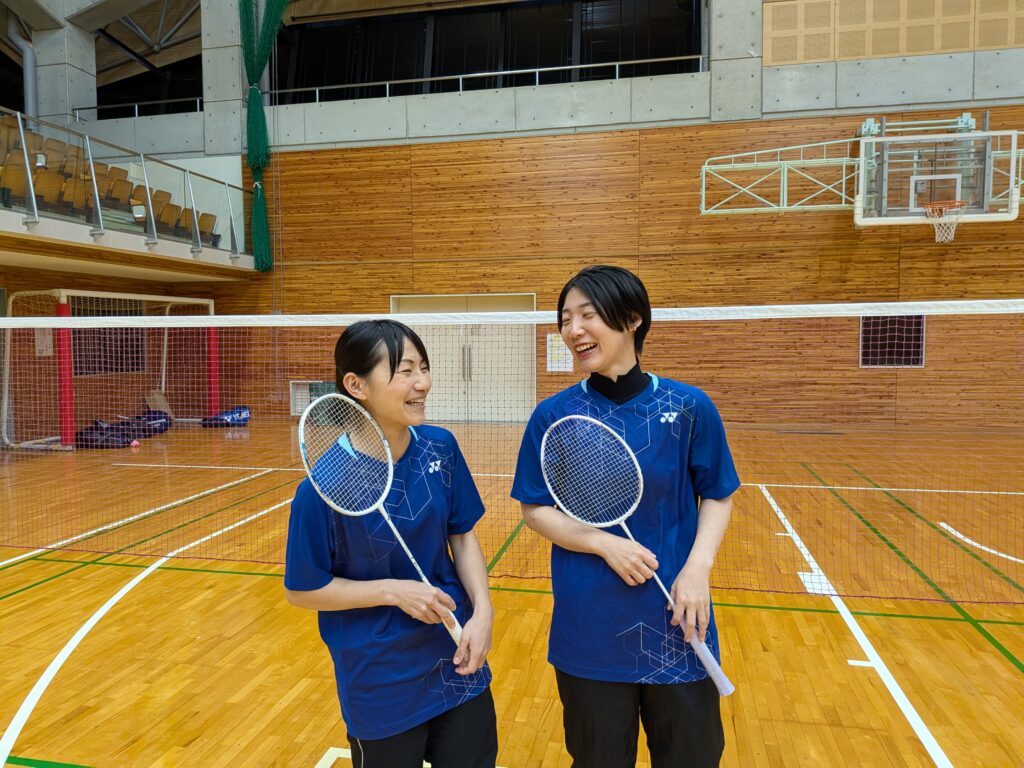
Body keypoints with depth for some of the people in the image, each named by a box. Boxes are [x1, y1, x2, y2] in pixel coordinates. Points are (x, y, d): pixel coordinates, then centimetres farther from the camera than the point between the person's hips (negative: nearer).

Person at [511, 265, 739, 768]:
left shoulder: (688, 407, -6)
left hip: (676, 626, 1)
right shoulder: (553, 416, -7)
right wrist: (604, 543, -16)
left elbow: (718, 496, 3)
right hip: (588, 628, 0)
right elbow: (535, 510, -1)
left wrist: (698, 567, -12)